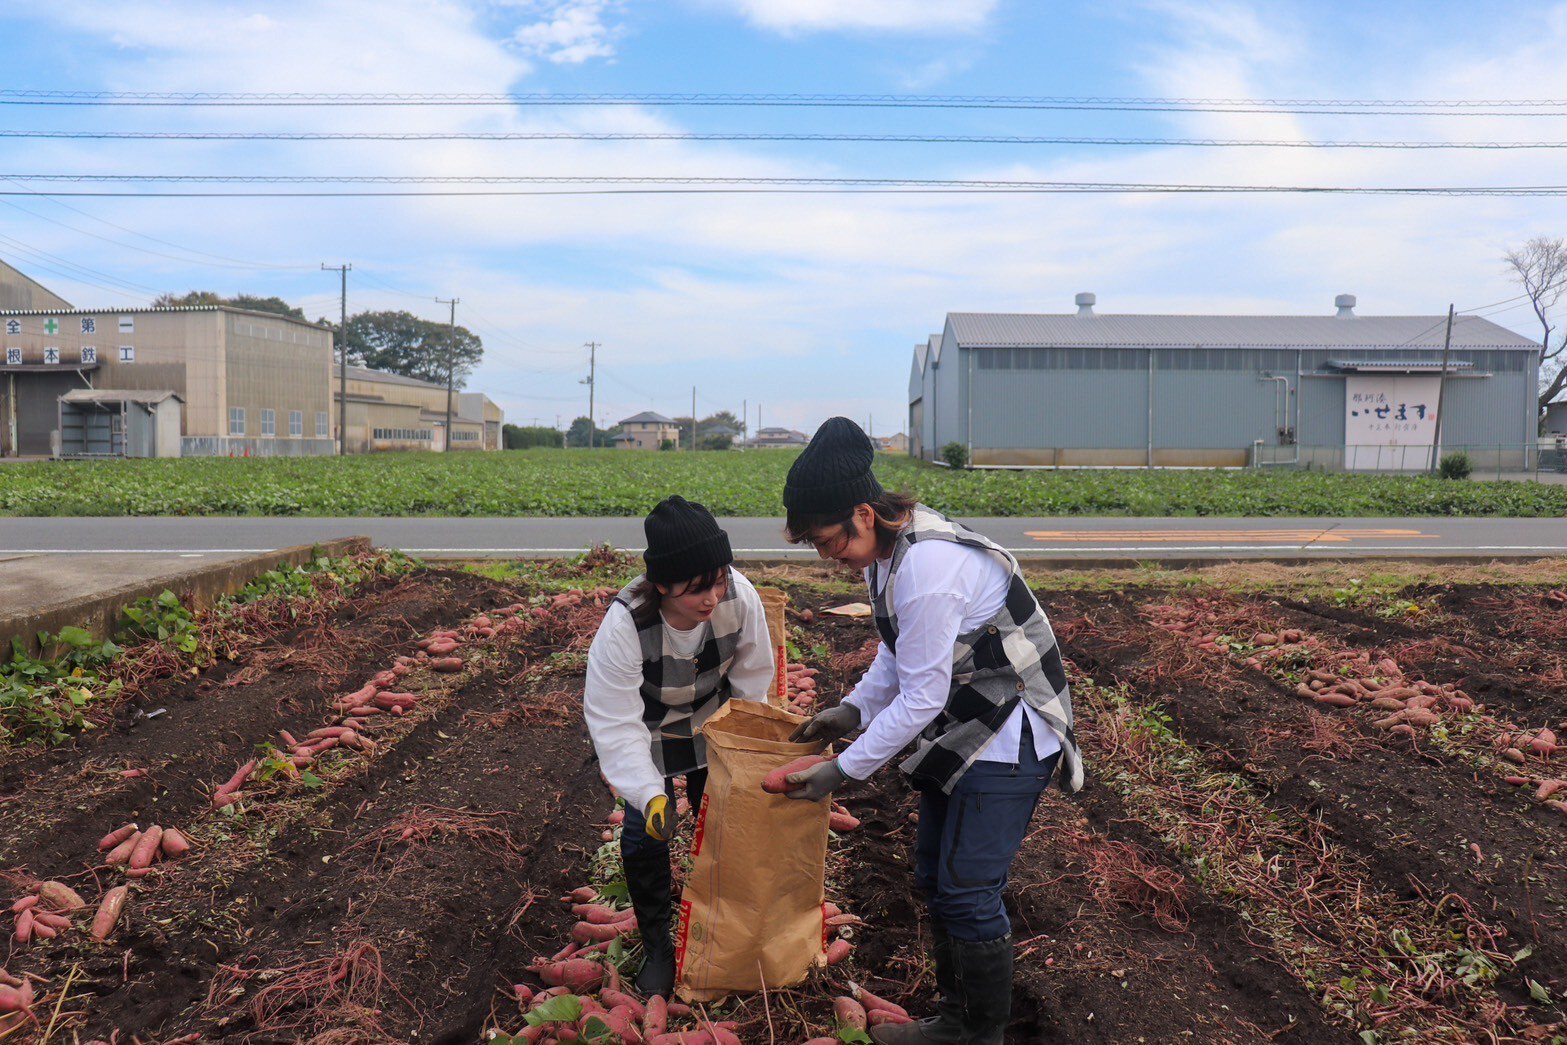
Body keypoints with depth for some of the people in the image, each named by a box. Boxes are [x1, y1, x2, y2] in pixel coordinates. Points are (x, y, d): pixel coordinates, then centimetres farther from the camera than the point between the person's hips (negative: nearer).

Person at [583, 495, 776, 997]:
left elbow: (753, 679, -14)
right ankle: (656, 946, 23)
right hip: (648, 733, -2)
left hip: (712, 725, 3)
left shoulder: (740, 596, -32)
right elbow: (615, 722, -33)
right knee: (645, 832, -2)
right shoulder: (625, 624, -39)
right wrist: (649, 793, -41)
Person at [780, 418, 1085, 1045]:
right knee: (934, 878, 15)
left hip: (1008, 734, -9)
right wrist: (853, 709, -2)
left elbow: (920, 698, -26)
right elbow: (899, 650, 11)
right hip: (960, 725, 9)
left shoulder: (928, 568, -31)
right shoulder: (889, 548, -2)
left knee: (967, 892, -3)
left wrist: (842, 770, -18)